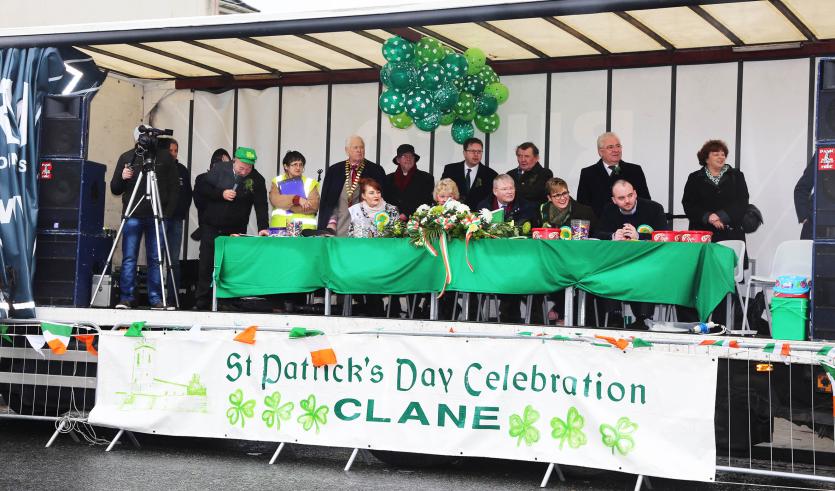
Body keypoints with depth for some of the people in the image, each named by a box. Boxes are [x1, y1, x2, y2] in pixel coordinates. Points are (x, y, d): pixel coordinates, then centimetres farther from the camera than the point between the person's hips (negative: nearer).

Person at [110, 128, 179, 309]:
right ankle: (126, 298, 2)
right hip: (132, 215, 1)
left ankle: (156, 298, 5)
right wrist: (122, 178, -11)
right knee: (129, 258, -2)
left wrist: (168, 211, -2)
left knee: (155, 259, 1)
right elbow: (115, 189, 10)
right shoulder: (126, 158, 8)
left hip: (156, 216, -1)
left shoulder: (164, 157, 5)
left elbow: (174, 187, 6)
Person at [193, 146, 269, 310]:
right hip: (211, 227, 1)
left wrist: (263, 228, -27)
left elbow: (261, 206, -14)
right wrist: (221, 194, -18)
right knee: (206, 265, 1)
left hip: (236, 231, -1)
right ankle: (202, 302, 8)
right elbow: (200, 189, -4)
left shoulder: (257, 180, -6)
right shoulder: (220, 169, -4)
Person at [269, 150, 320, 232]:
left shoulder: (310, 183, 9)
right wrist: (297, 199, -17)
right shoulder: (277, 181, 13)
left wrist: (285, 204, -7)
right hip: (279, 227, 1)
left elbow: (314, 206, -5)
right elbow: (274, 200, -5)